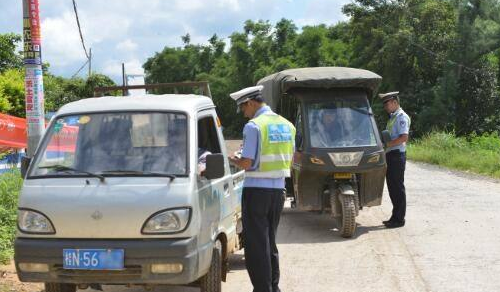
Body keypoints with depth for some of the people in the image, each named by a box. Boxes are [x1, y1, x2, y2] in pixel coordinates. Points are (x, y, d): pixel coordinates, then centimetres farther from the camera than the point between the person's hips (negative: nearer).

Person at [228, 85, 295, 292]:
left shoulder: (254, 126, -13)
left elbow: (247, 162, -16)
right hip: (278, 189, 7)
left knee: (255, 244, 0)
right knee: (270, 242, 17)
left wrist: (231, 160, 2)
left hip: (257, 190, -7)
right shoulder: (286, 125, 9)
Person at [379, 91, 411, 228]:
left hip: (397, 155, -10)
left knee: (397, 187, -5)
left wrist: (387, 144, -21)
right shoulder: (393, 117, 19)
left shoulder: (401, 117, -10)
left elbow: (404, 137, -21)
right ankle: (395, 217, 20)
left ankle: (399, 219, 0)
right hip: (390, 155, 10)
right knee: (392, 186, 13)